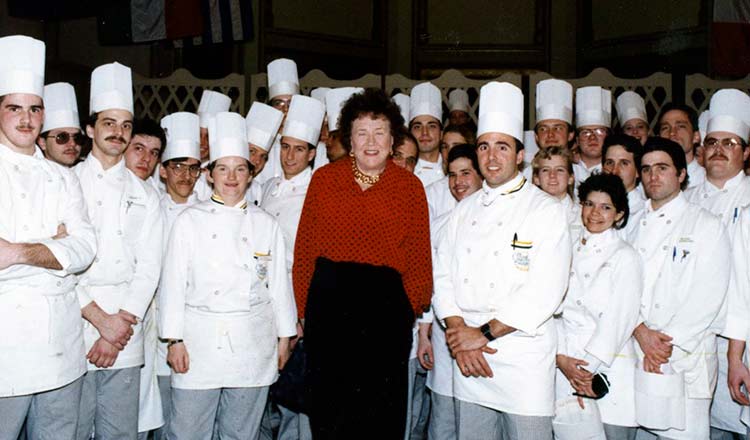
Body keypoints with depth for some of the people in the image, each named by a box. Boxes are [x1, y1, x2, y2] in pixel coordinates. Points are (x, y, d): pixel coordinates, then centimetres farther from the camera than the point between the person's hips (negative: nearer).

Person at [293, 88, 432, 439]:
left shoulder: (410, 187, 1)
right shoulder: (324, 179, 4)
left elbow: (419, 258, 2)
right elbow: (305, 248, 5)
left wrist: (411, 309, -5)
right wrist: (302, 307, 2)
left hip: (385, 303, -1)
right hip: (328, 300, 1)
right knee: (327, 410, 12)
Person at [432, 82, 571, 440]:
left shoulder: (546, 211, -4)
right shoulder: (464, 210, 12)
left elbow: (545, 292, -14)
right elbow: (442, 275, 7)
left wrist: (484, 333, -13)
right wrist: (460, 335, -7)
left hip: (525, 359, -4)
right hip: (468, 358, 4)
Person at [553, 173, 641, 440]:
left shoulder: (625, 256, 0)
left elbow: (618, 320, -7)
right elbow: (554, 308, 4)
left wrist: (588, 368, -11)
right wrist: (561, 358, -8)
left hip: (609, 368, -3)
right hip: (565, 368, 3)